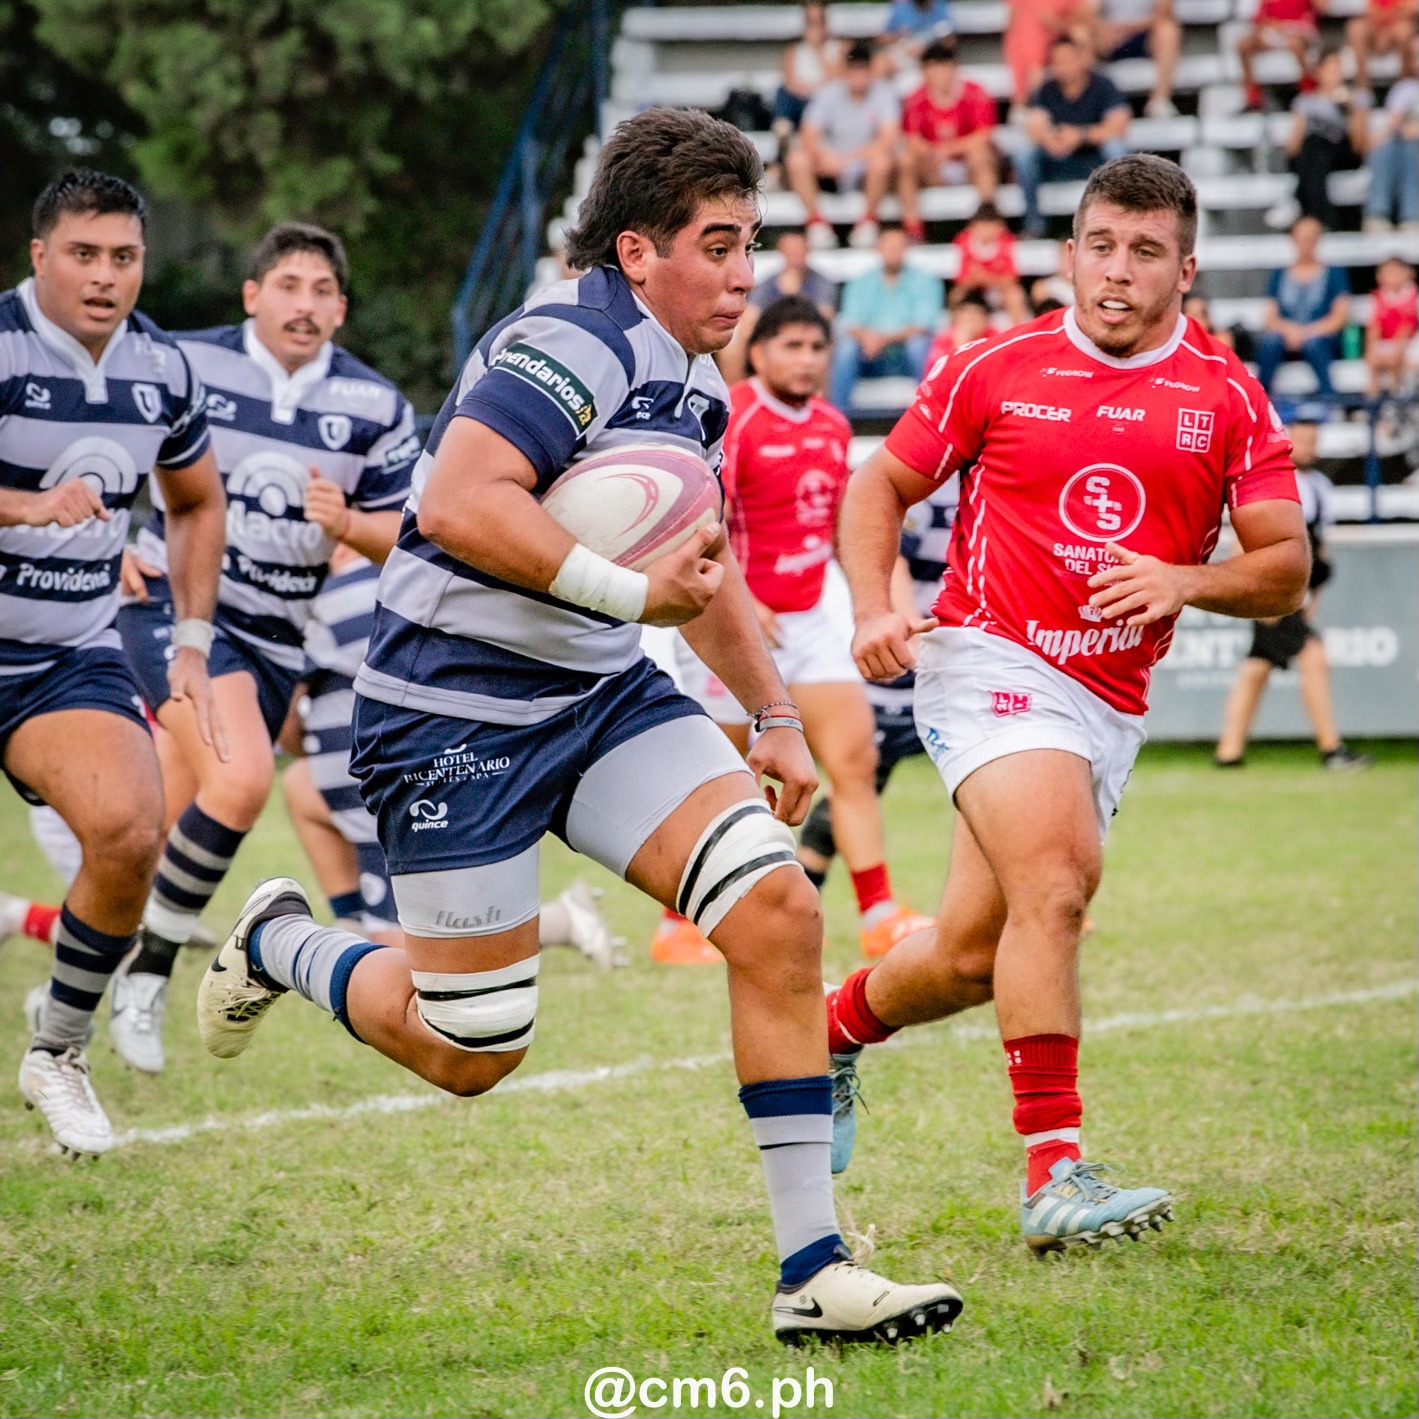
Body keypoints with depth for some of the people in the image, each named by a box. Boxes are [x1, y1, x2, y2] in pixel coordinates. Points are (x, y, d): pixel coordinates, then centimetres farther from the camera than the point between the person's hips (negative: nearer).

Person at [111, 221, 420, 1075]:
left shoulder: (375, 408, -1)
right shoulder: (185, 366, -7)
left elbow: (405, 535, 3)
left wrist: (347, 524, -18)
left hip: (278, 636, 4)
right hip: (175, 604, -4)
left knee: (167, 836, 9)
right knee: (241, 779, -27)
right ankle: (150, 970, -12)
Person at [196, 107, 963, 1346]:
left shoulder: (692, 380, 12)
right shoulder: (573, 344, -19)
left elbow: (700, 567, 27)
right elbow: (458, 503, -31)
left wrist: (776, 715, 22)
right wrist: (628, 591, -31)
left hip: (607, 695, 8)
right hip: (457, 713, -8)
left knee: (777, 908, -12)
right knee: (471, 1054, 0)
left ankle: (813, 1269, -9)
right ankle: (278, 944, 33)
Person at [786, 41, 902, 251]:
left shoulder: (882, 93, -8)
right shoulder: (829, 93, -3)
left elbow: (888, 139, -19)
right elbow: (808, 137, -10)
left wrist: (852, 157, -30)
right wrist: (824, 155, -33)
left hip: (866, 169, -1)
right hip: (831, 168, 1)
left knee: (881, 160, -35)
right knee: (797, 159, -26)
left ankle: (868, 220, -11)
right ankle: (816, 221, -11)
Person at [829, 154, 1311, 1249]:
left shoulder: (1228, 398, 4)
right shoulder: (996, 371, 1)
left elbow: (1284, 567, 3)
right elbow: (882, 484, 11)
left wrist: (1184, 583, -16)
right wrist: (874, 607, -6)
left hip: (1109, 704, 4)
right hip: (990, 662, -4)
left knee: (975, 956, 9)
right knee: (1054, 885, -27)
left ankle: (838, 1025, 41)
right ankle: (1056, 1174, -27)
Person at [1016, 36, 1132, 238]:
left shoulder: (1102, 85, -8)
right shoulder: (1047, 90, -2)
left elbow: (1118, 126, -20)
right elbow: (1035, 128, -15)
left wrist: (1082, 135, -35)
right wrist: (1049, 140, -39)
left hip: (1095, 161, -2)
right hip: (1059, 163, 2)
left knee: (1113, 147, -34)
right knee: (1024, 154, -24)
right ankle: (1033, 222, -19)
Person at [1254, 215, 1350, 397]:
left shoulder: (1334, 273, 13)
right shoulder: (1280, 276, 20)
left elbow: (1340, 316, 2)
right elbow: (1270, 318, 10)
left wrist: (1307, 333, -13)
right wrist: (1288, 329, -13)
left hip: (1323, 337, -1)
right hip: (1286, 337, 1)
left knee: (1312, 342, -38)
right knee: (1269, 340, -34)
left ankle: (1330, 399, -42)